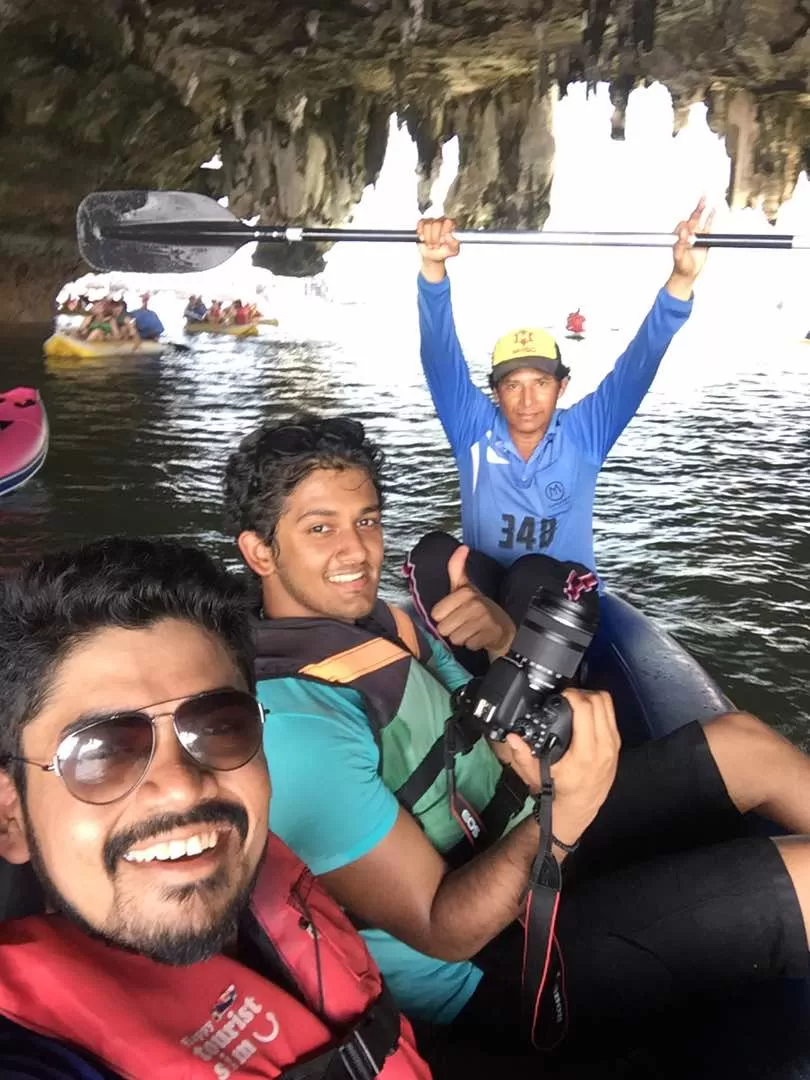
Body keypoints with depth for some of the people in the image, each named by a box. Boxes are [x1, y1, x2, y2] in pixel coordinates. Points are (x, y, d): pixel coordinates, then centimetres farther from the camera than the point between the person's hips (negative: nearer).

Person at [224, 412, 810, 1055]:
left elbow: (505, 748, 3)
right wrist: (563, 817, -39)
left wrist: (507, 646, -16)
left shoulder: (375, 620, -2)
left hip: (519, 845, 8)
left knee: (743, 742, 9)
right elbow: (443, 931, -25)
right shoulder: (291, 724, -29)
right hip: (488, 965, -8)